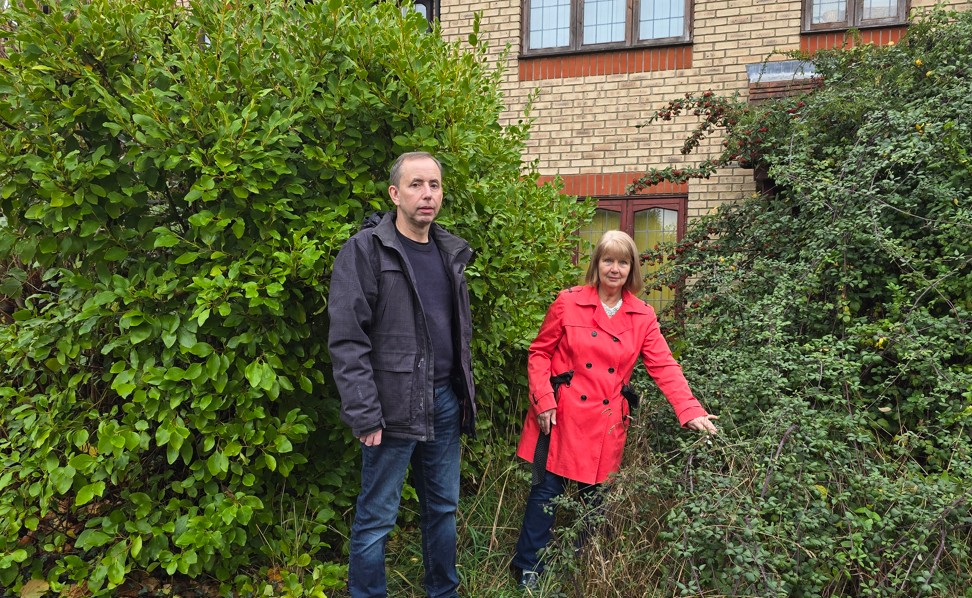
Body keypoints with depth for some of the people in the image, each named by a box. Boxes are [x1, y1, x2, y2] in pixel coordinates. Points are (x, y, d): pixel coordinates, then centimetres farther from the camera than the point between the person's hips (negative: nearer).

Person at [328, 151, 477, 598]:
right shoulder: (366, 249, -9)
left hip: (446, 402, 7)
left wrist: (466, 394, 13)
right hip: (395, 406, -6)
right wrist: (364, 414, -18)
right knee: (377, 516, 5)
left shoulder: (451, 252, 12)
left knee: (443, 507, 17)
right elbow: (347, 340, -14)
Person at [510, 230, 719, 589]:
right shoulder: (568, 303, -3)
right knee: (547, 489, 3)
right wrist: (544, 400, -10)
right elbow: (540, 352, 0)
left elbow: (664, 367, -2)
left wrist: (691, 410, -15)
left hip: (606, 422, 2)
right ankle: (528, 568, 21)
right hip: (563, 415, -2)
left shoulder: (643, 317, 3)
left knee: (596, 495, 11)